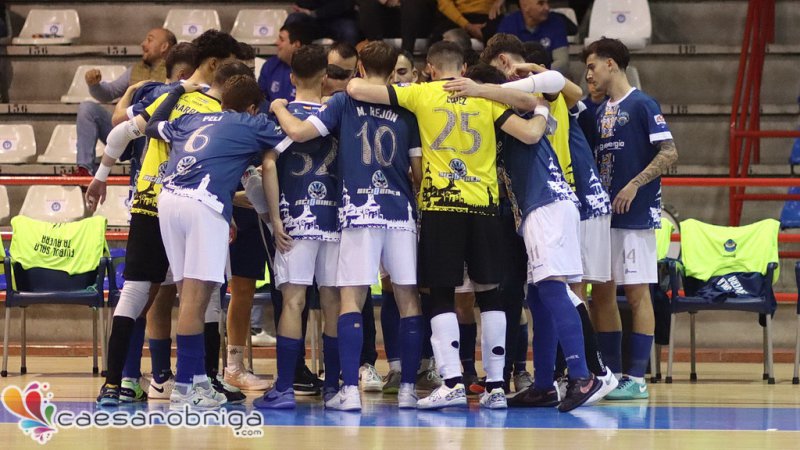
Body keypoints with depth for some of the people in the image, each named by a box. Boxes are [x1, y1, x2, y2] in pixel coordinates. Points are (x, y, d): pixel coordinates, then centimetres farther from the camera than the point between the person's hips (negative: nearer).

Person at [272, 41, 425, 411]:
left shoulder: (345, 102, 2)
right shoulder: (406, 111, 9)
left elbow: (298, 132, -5)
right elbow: (420, 170, 9)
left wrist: (279, 109, 15)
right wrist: (423, 206, 27)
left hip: (360, 213, -2)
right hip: (401, 212, 2)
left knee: (351, 299, -1)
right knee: (408, 299, 7)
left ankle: (349, 390, -9)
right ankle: (408, 389, 6)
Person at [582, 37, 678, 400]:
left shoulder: (642, 105, -8)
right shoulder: (601, 112, 15)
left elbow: (669, 153, -14)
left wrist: (634, 185, -20)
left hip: (635, 215, -8)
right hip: (603, 215, 8)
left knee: (637, 292, -5)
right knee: (602, 292, 7)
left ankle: (637, 379, -4)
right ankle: (611, 373, 14)